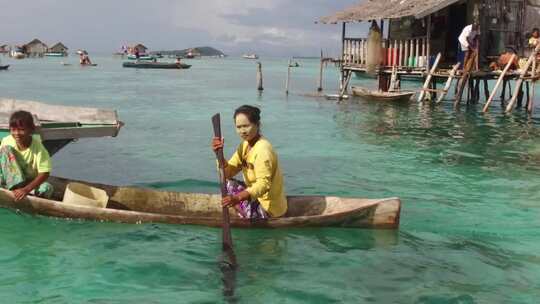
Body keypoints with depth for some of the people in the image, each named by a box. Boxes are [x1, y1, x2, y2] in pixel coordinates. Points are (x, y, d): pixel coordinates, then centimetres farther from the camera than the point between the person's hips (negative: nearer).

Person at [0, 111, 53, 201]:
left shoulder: (37, 147, -20)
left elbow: (44, 173, -25)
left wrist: (26, 189, -37)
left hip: (30, 183, -2)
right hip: (11, 181, 2)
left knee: (47, 188, -33)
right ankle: (15, 186, -23)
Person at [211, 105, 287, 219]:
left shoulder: (263, 149, -23)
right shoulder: (245, 145, 5)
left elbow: (263, 185, -33)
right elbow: (227, 173, 1)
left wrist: (238, 198, -46)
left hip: (269, 208, -9)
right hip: (259, 199, 9)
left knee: (230, 185, -10)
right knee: (226, 183, 10)